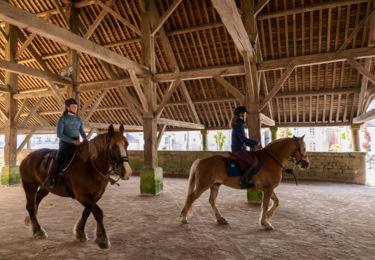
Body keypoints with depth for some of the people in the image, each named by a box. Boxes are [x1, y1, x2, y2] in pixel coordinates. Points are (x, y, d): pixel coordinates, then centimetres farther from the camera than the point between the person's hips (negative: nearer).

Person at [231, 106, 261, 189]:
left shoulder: (240, 124, 20)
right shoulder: (238, 124, -11)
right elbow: (243, 138, -18)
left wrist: (253, 145, 14)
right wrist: (255, 142, -9)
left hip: (241, 149, 10)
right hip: (238, 150, -10)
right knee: (253, 163, -20)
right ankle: (243, 181, -17)